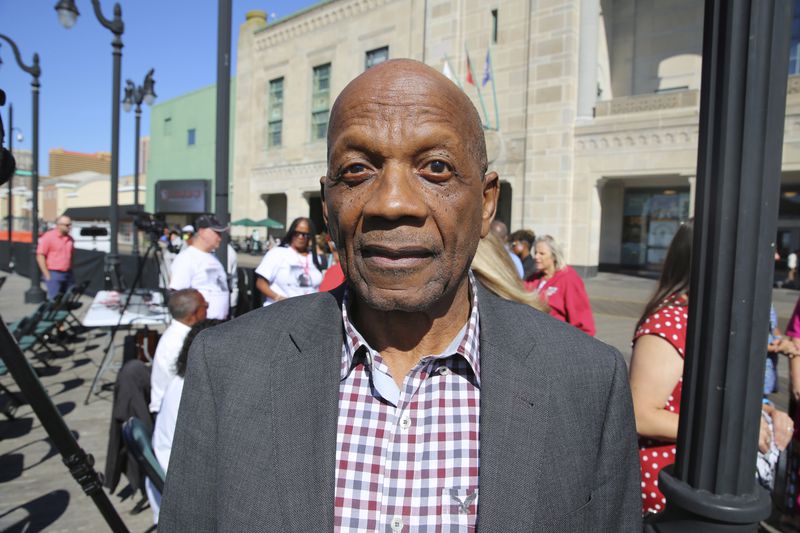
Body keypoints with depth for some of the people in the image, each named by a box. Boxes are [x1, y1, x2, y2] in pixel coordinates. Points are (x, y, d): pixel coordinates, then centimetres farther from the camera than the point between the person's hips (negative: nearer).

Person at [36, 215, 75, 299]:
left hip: (68, 274, 6)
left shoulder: (70, 239, 11)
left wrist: (70, 272, 14)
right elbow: (40, 256, -10)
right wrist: (47, 275, -12)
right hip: (53, 274, -6)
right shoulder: (48, 237, -7)